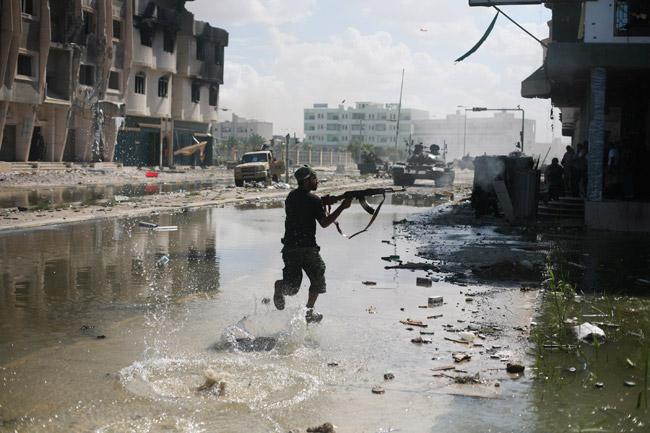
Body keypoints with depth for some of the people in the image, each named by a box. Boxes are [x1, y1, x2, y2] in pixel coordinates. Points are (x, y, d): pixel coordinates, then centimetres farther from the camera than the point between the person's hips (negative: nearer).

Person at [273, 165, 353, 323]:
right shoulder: (313, 200, -10)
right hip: (307, 247, -5)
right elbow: (324, 223, -9)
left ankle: (281, 287, -17)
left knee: (292, 287, 12)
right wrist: (342, 207, -5)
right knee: (317, 280, 17)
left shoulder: (291, 196, 11)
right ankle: (309, 311, 16)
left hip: (289, 247, 5)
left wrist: (321, 203, 15)